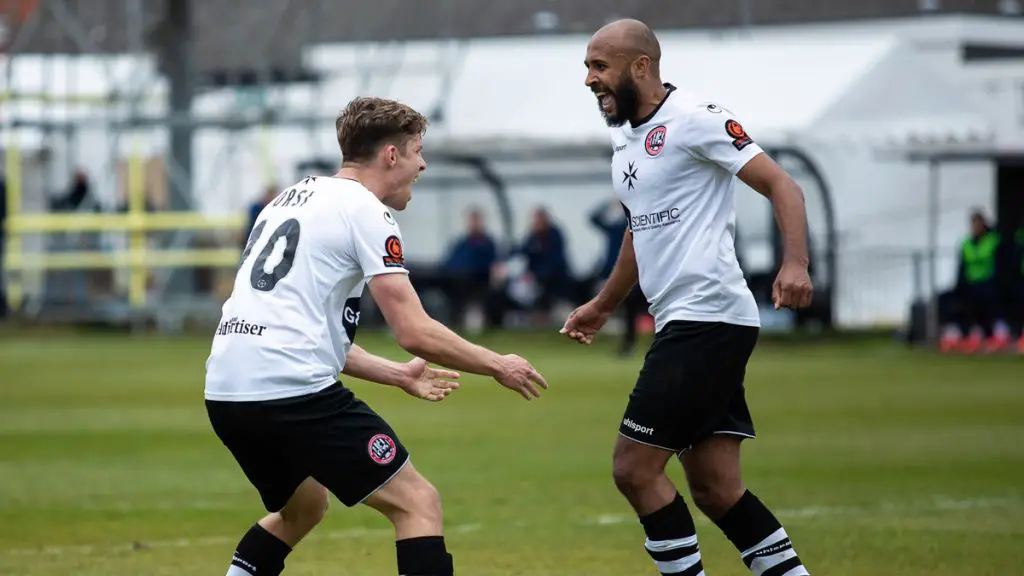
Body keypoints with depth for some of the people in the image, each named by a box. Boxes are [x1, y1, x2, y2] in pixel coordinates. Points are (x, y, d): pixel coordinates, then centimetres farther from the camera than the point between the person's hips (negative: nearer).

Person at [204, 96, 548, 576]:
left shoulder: (293, 198, 24)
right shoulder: (364, 211, -2)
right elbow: (415, 332, -8)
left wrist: (398, 375, 33)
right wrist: (497, 366, 6)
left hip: (225, 391, 9)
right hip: (293, 390, -9)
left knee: (302, 507, 32)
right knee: (418, 504, -4)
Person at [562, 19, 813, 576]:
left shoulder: (694, 119, -10)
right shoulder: (625, 138, 17)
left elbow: (780, 184, -14)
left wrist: (795, 263, -29)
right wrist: (603, 305, 40)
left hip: (708, 317, -9)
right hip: (681, 325, 9)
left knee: (633, 468, -8)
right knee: (715, 487, 7)